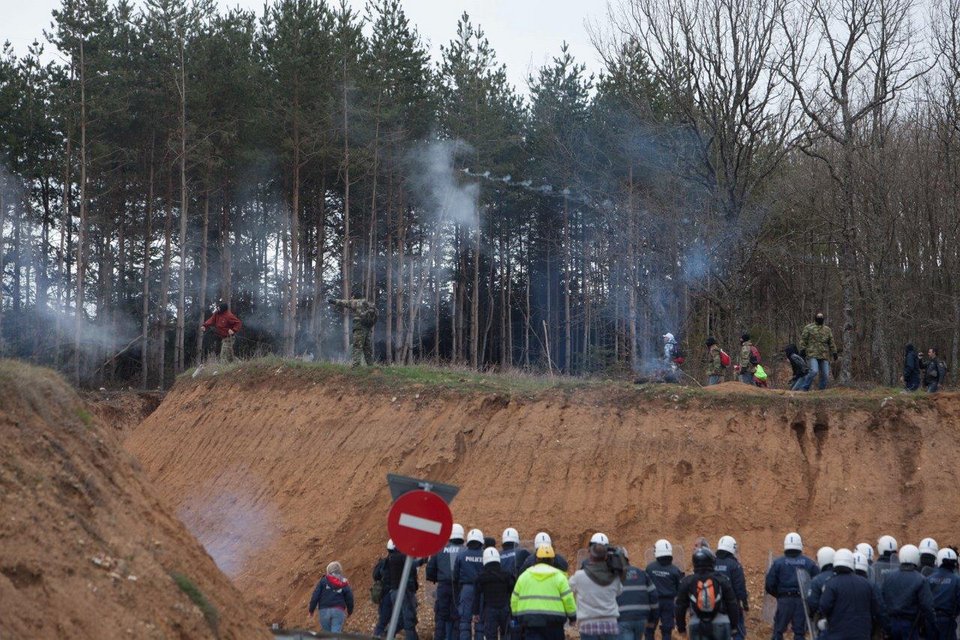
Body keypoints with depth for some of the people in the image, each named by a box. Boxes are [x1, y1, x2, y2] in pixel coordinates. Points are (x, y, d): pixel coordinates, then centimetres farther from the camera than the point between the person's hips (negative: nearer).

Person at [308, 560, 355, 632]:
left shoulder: (323, 581, 1)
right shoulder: (344, 584, 7)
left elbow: (315, 595, -3)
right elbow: (349, 599, 10)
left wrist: (311, 609, 5)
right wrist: (350, 611, 27)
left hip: (324, 610, 0)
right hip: (338, 611, 0)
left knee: (327, 633, 12)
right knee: (336, 633, -6)